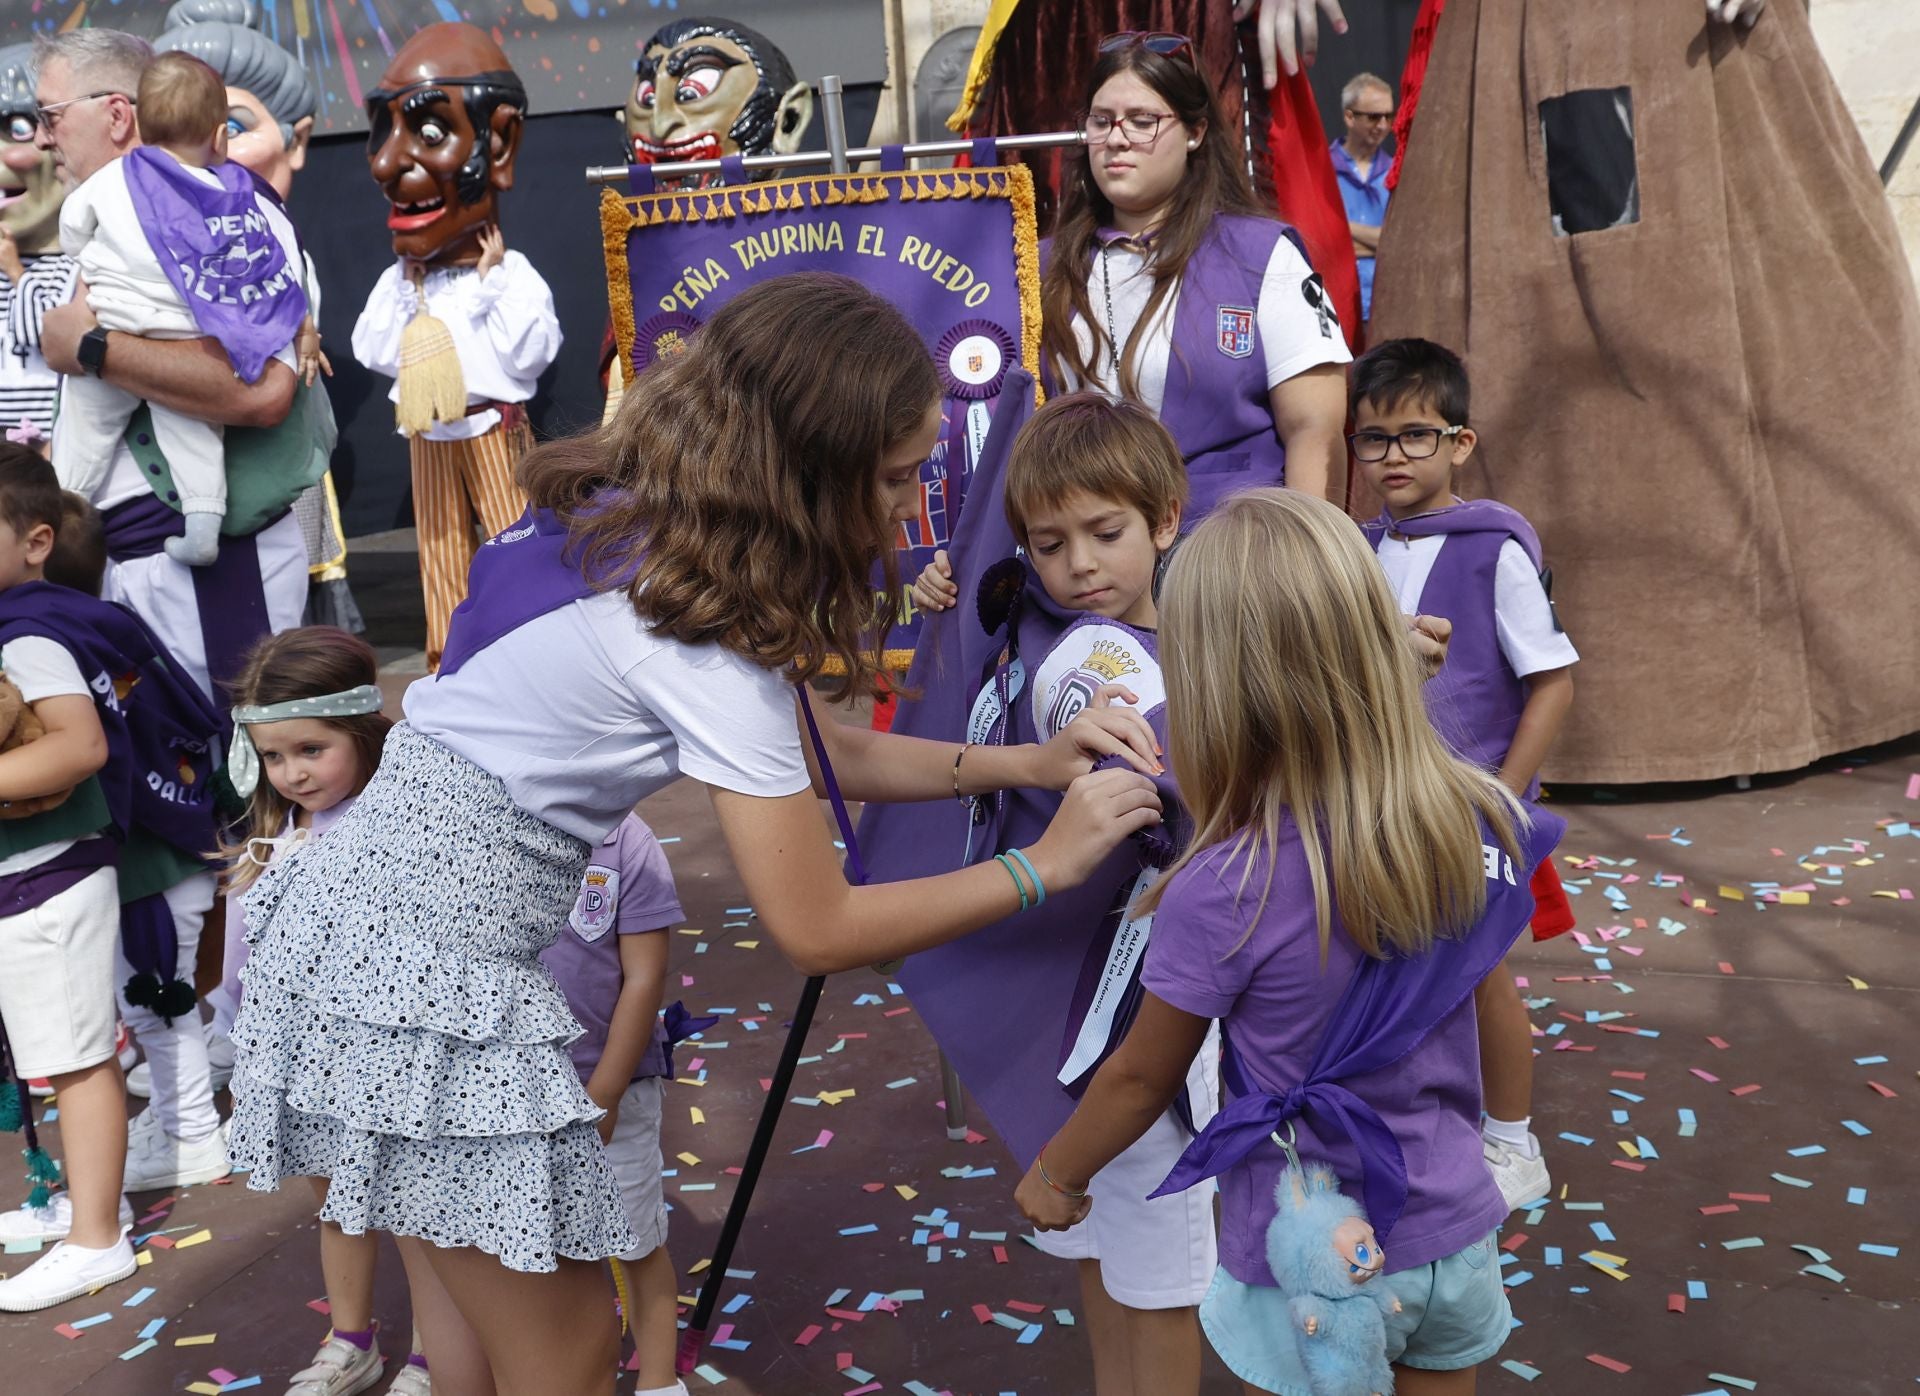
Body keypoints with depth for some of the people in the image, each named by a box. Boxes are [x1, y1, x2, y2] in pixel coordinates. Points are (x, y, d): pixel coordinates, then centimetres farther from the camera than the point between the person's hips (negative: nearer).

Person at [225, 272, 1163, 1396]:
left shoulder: (620, 519, 3)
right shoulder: (703, 633, -23)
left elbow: (800, 753, 10)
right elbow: (819, 930, -17)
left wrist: (1024, 764, 3)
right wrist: (1048, 863, -9)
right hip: (425, 976, -9)